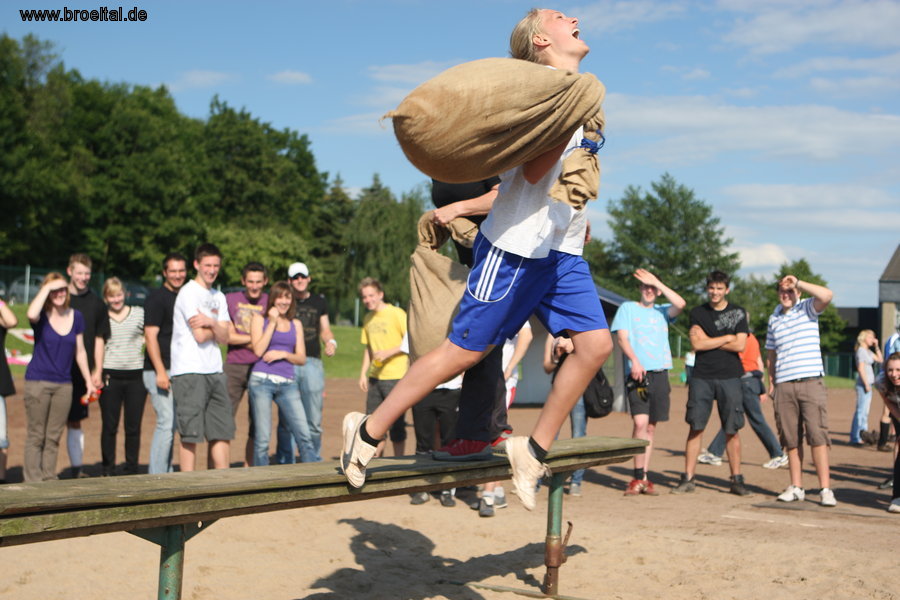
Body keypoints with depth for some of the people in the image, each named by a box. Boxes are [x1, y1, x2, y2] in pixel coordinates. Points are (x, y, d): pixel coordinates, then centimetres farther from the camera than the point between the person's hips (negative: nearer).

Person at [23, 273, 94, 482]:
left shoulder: (76, 317, 6)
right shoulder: (42, 315, -5)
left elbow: (80, 352, 14)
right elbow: (31, 314, -32)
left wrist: (89, 380, 14)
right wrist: (46, 288, -22)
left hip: (63, 384, 4)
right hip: (37, 382, -4)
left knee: (54, 437, 8)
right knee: (36, 435, -1)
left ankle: (50, 479, 14)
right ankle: (33, 481, 2)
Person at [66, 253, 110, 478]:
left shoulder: (96, 303, 8)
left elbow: (99, 339, 9)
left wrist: (97, 372, 3)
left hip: (82, 373, 2)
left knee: (75, 422, 8)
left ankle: (77, 470, 13)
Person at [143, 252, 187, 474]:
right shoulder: (157, 298, -7)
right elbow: (150, 336, -14)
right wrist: (161, 372, -21)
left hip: (179, 371, 8)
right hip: (161, 371, -8)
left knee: (171, 424, 11)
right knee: (167, 423, -11)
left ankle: (165, 473, 18)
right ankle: (157, 477, -6)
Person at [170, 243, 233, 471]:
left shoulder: (219, 297, 17)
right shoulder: (188, 292, -6)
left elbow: (224, 337, 6)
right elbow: (200, 335, -13)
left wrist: (210, 323, -12)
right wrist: (217, 327, 6)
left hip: (215, 371, 8)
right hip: (190, 371, -7)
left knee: (223, 432, 8)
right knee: (191, 434, -5)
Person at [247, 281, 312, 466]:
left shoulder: (296, 324, 18)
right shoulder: (259, 319, 9)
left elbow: (301, 358, 13)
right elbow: (258, 350, -5)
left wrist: (283, 354, -5)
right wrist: (272, 323, -4)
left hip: (287, 384, 3)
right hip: (262, 381, -3)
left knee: (304, 436, -7)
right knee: (262, 439, -3)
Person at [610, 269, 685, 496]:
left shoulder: (662, 311, 17)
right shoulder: (628, 308, 10)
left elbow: (680, 304, -3)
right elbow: (622, 336, -2)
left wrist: (656, 282, -1)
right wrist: (634, 361, -17)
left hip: (660, 374, 4)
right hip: (638, 373, -4)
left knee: (651, 426, 6)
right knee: (640, 422, -17)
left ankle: (643, 477, 12)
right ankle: (638, 477, -11)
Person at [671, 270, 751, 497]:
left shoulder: (738, 313, 7)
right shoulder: (698, 313, 9)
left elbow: (740, 345, -5)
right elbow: (696, 344, -4)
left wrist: (708, 341, -4)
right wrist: (726, 338, -3)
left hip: (729, 377, -1)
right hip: (701, 377, 1)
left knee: (732, 430, 0)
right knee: (695, 427, -1)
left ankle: (737, 480, 8)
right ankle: (688, 478, 2)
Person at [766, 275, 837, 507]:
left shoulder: (808, 308, 4)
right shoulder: (774, 319, 16)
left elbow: (827, 295, -19)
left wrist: (798, 282, -12)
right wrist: (770, 383, 17)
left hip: (811, 382, -4)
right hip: (784, 385, 4)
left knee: (817, 435, -8)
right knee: (791, 439, 6)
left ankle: (825, 489, -7)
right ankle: (796, 487, 13)